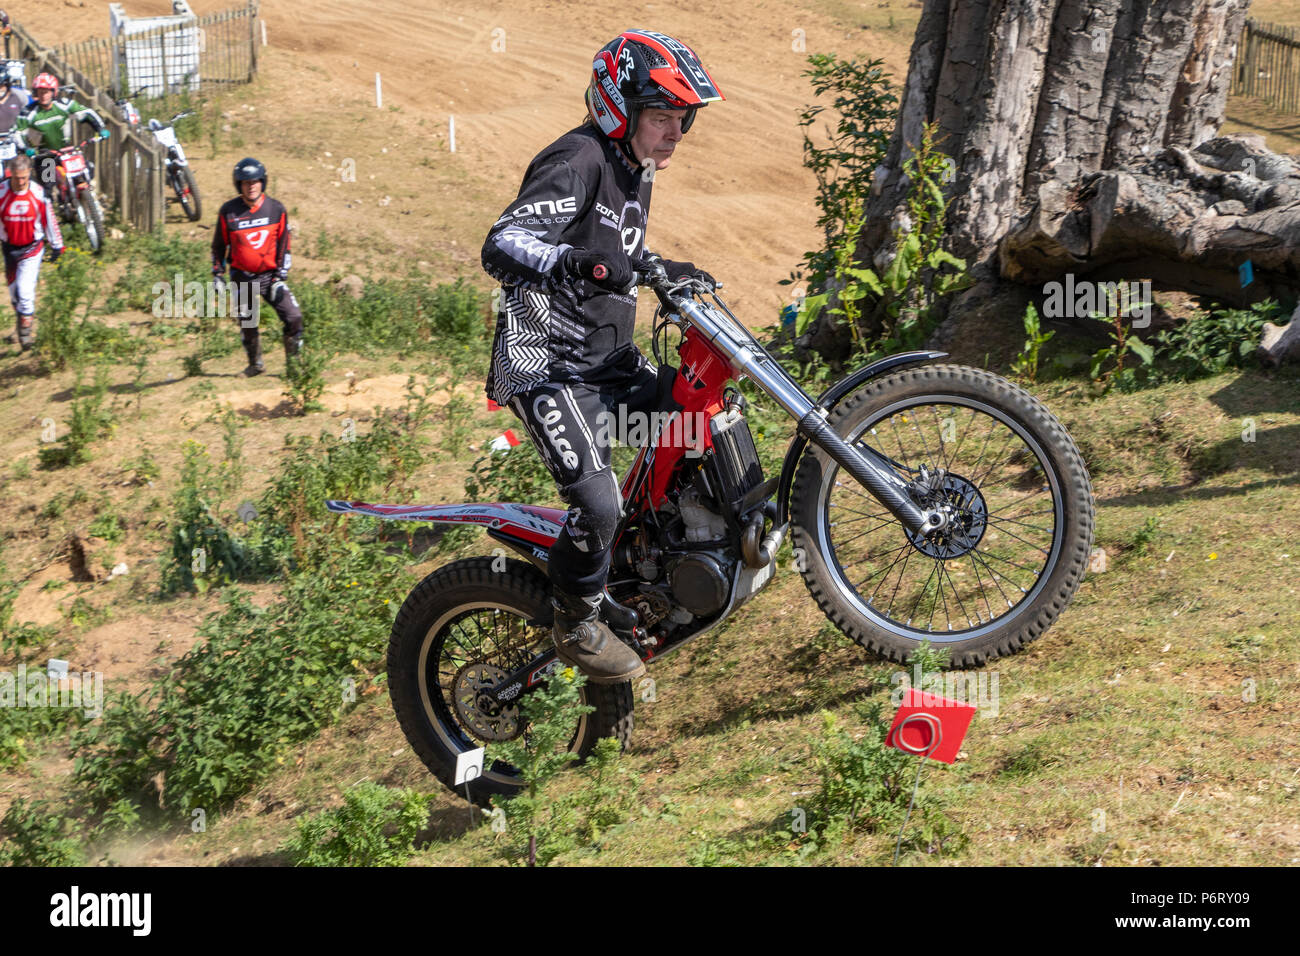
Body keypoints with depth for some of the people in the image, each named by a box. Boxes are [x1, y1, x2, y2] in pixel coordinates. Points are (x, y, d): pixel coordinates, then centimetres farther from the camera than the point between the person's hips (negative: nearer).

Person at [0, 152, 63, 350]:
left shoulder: (38, 193, -13)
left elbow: (49, 219, 0)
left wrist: (56, 246, 8)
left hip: (32, 247, -2)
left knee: (25, 288, -15)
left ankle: (27, 326, 2)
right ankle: (23, 320, 34)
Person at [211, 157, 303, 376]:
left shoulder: (276, 210, -5)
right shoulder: (229, 212, -6)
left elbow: (283, 245, 0)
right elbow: (219, 245, 5)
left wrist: (280, 277, -5)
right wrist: (217, 274, 1)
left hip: (271, 275, 0)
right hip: (242, 278, 0)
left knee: (294, 317, -12)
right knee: (247, 324, 5)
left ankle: (294, 361, 5)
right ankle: (255, 364, 27)